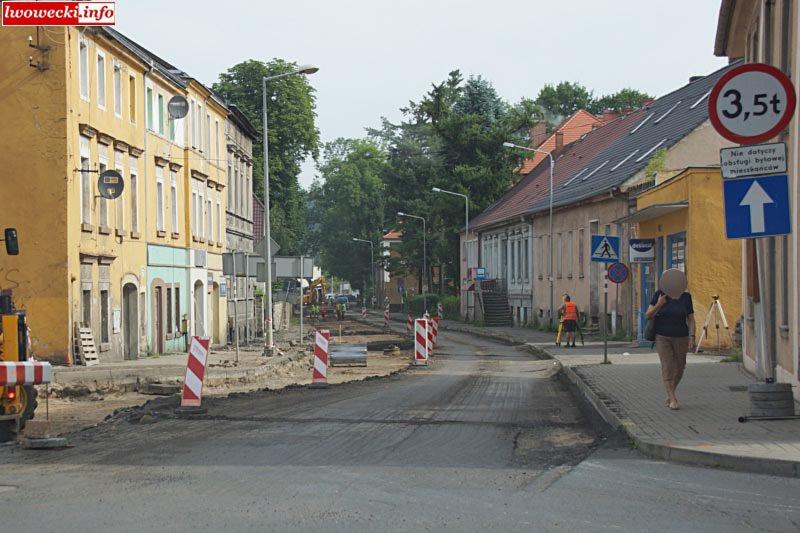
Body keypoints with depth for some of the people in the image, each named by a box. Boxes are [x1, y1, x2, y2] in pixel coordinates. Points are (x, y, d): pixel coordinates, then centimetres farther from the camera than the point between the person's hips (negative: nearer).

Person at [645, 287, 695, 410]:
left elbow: (691, 319, 3)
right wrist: (659, 305, -16)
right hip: (662, 338, -2)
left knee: (679, 368, 8)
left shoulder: (686, 297, 1)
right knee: (667, 367, -11)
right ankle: (673, 399, -13)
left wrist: (692, 337, -7)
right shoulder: (660, 295, -3)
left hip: (681, 338, 2)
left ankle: (670, 394, 29)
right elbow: (648, 315, -1)